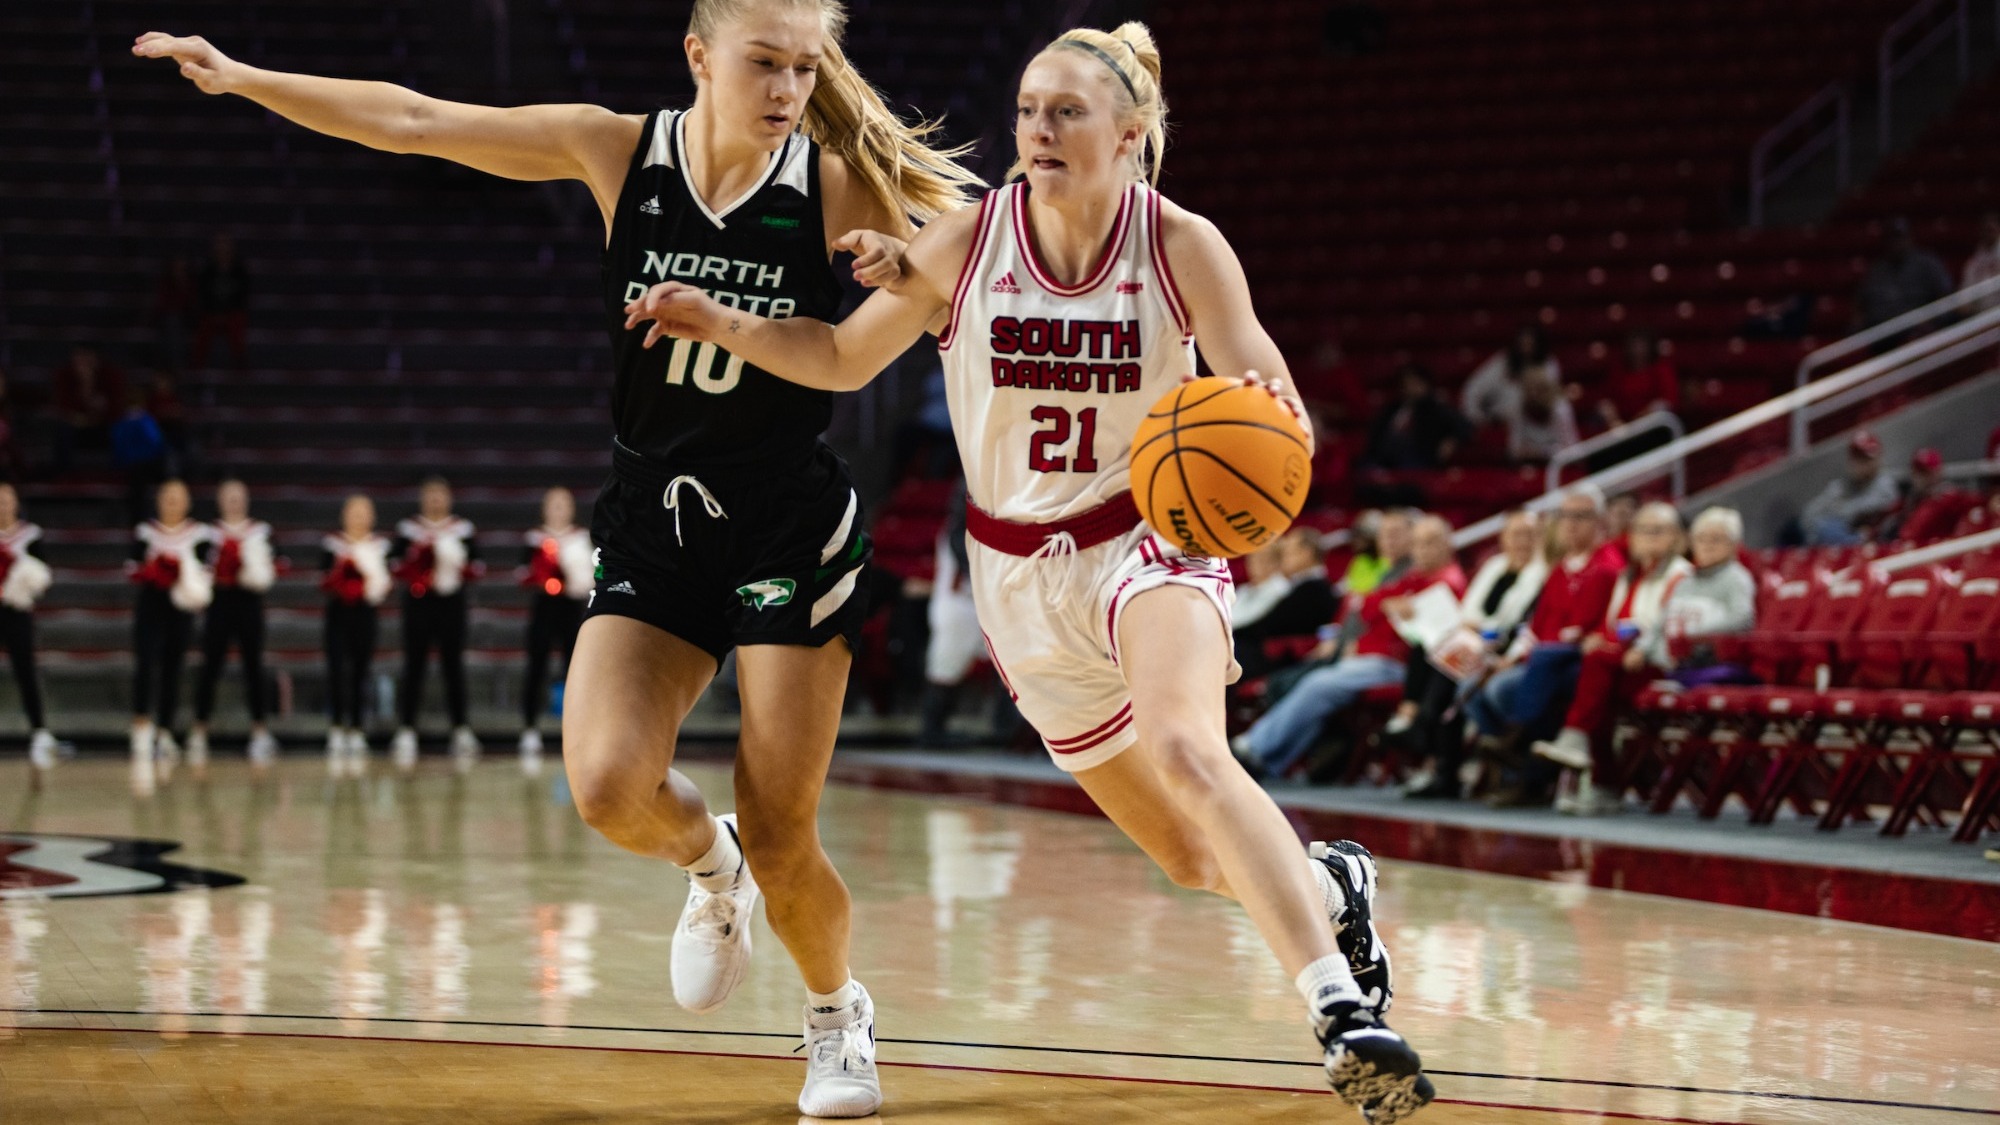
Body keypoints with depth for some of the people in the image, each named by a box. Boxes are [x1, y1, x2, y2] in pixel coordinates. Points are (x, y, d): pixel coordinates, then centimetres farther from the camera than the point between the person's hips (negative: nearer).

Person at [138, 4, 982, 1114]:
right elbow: (411, 121, 0)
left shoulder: (835, 184, -8)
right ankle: (708, 865, 18)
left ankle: (838, 1015, 28)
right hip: (650, 527, 2)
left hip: (790, 528, -2)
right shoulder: (620, 152, -3)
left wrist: (894, 265, -16)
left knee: (779, 840, -3)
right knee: (609, 786, -18)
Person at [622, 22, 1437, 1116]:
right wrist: (721, 324, -10)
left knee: (1186, 751, -35)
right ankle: (1329, 886, 41)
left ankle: (1343, 1015, -40)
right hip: (1021, 570, 3)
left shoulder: (1182, 247, -14)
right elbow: (843, 359, 5)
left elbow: (1272, 407, -17)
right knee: (1192, 860, 8)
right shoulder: (964, 243, -9)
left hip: (1149, 541, -3)